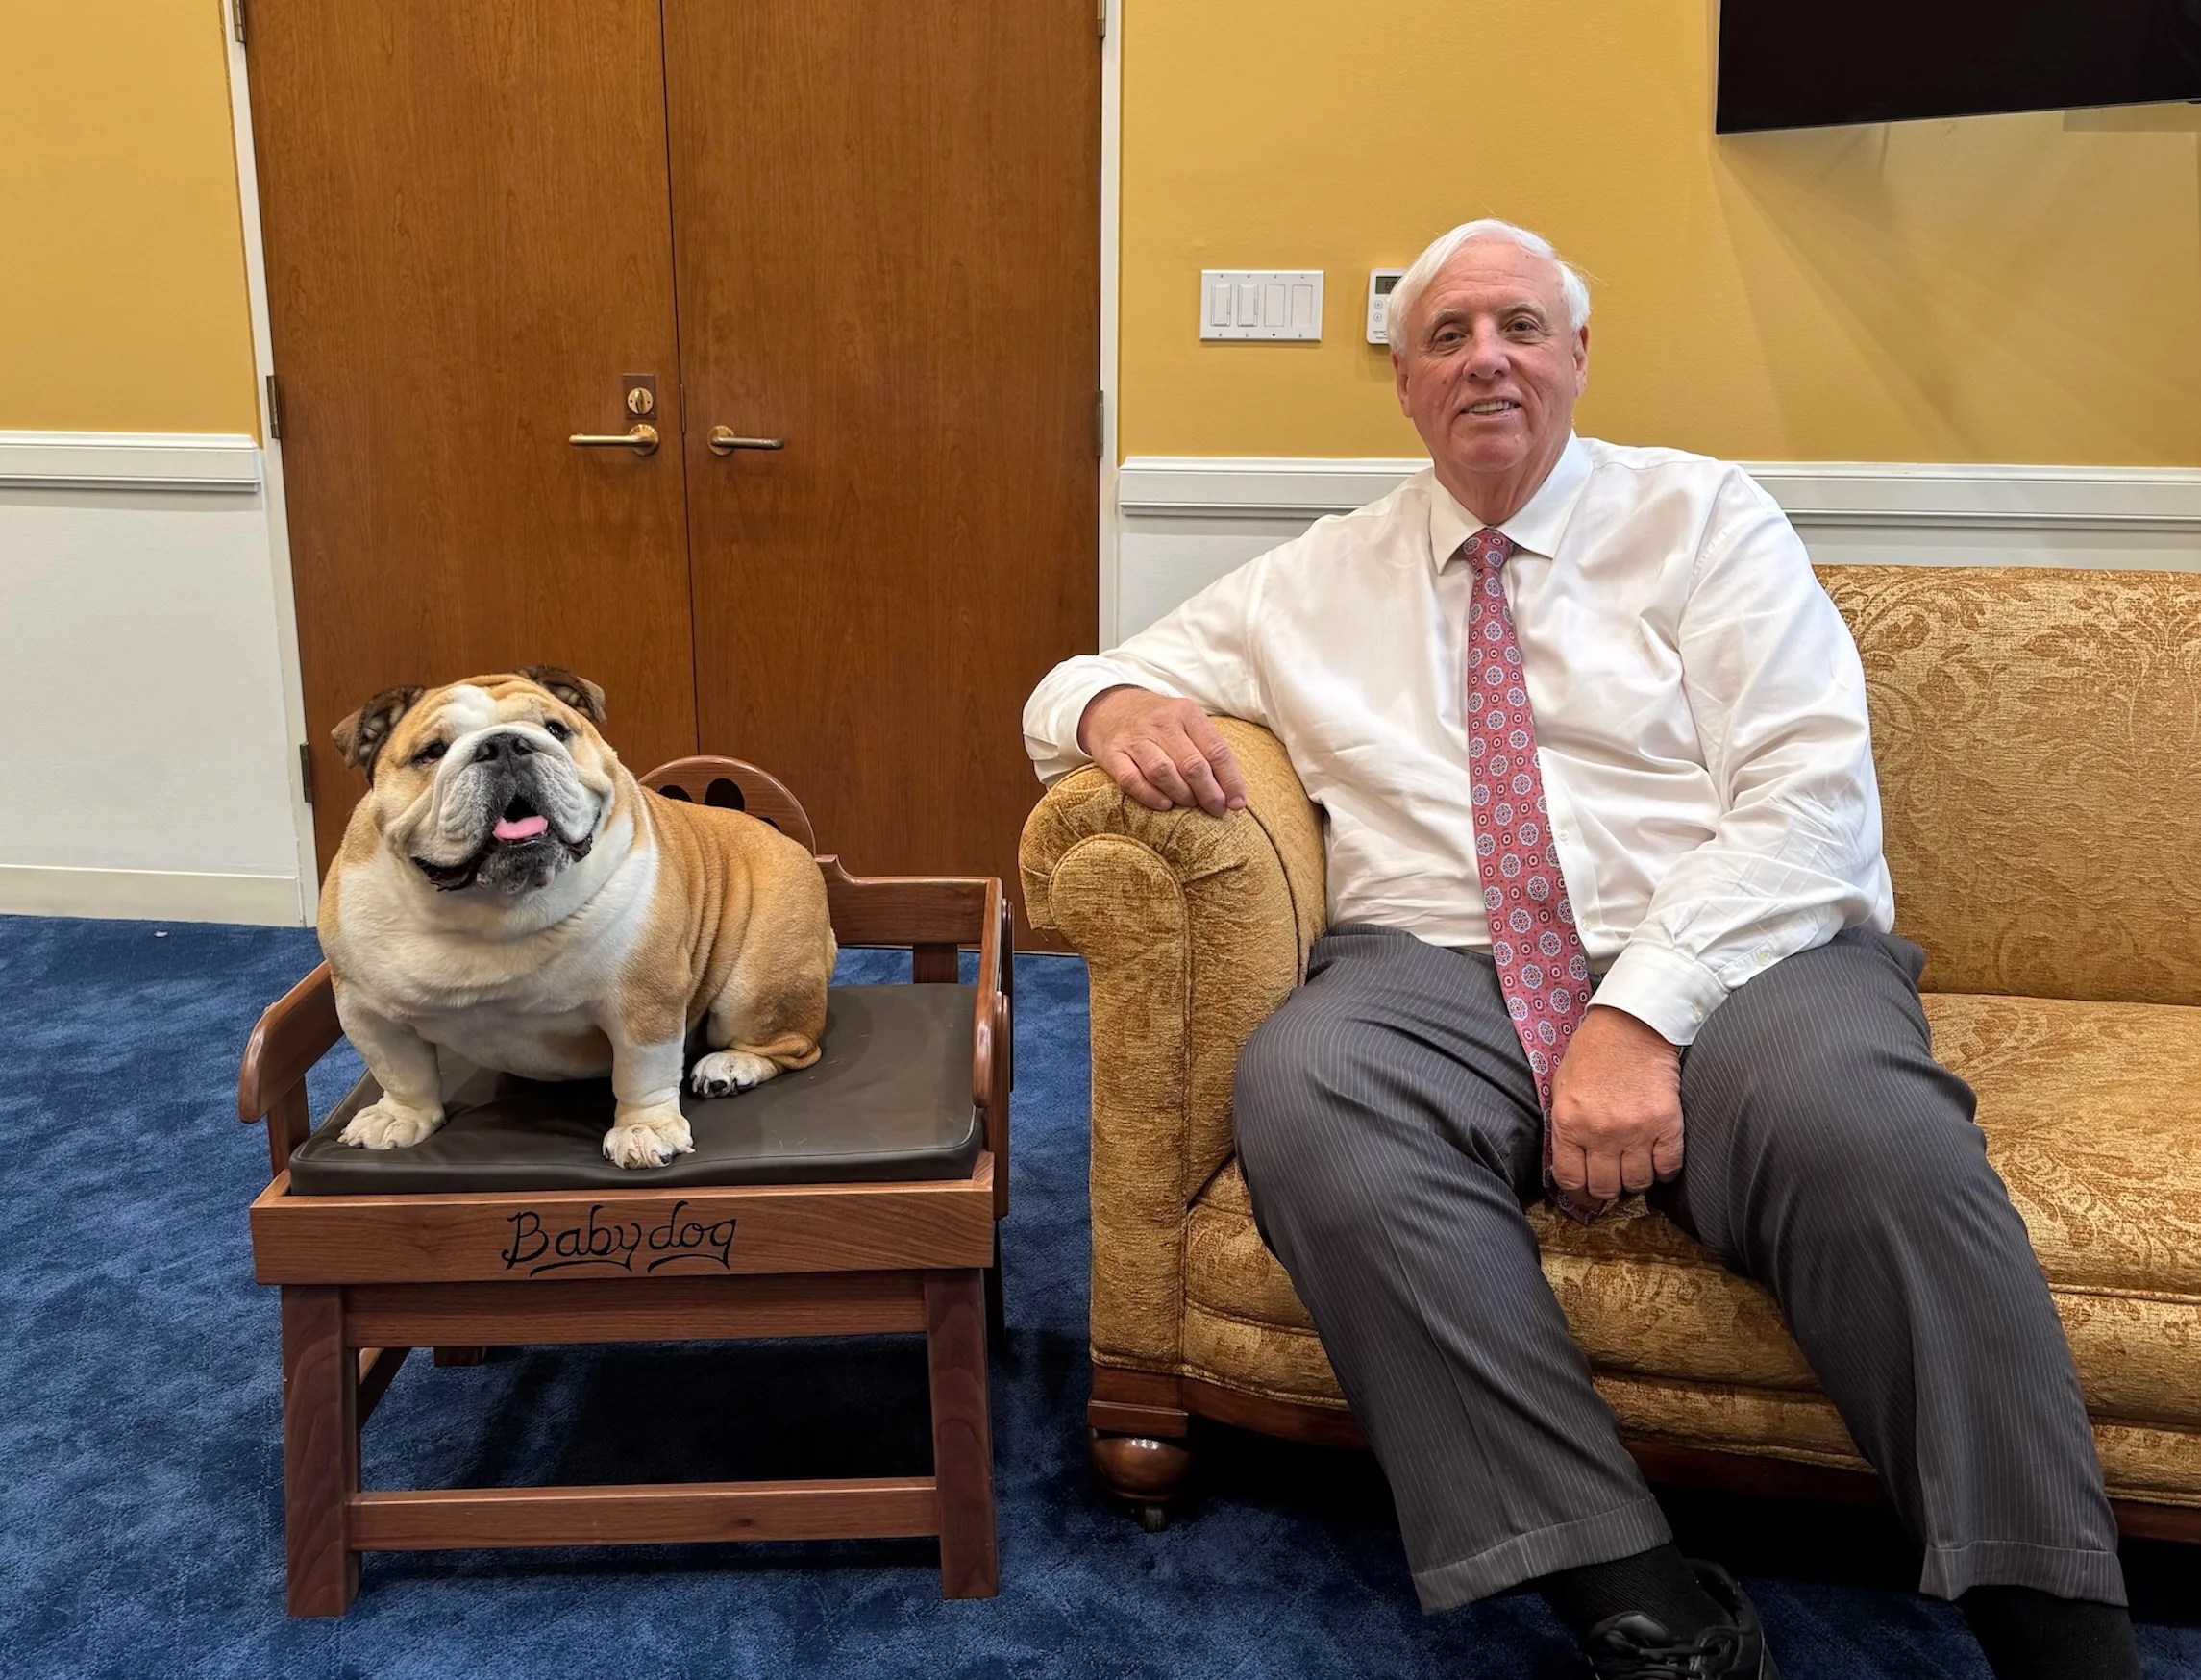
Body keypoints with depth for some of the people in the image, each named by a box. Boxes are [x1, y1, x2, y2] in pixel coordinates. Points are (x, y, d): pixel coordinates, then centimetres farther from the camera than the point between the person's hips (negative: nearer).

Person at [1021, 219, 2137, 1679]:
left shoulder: (1701, 516, 12)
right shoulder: (1321, 578, 20)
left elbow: (1808, 792, -1)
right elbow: (1078, 686, 23)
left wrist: (1645, 1011, -17)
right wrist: (1116, 706, -5)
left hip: (1730, 960, -1)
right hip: (1441, 979, 2)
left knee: (1862, 1116, -36)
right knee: (1303, 1090, -33)